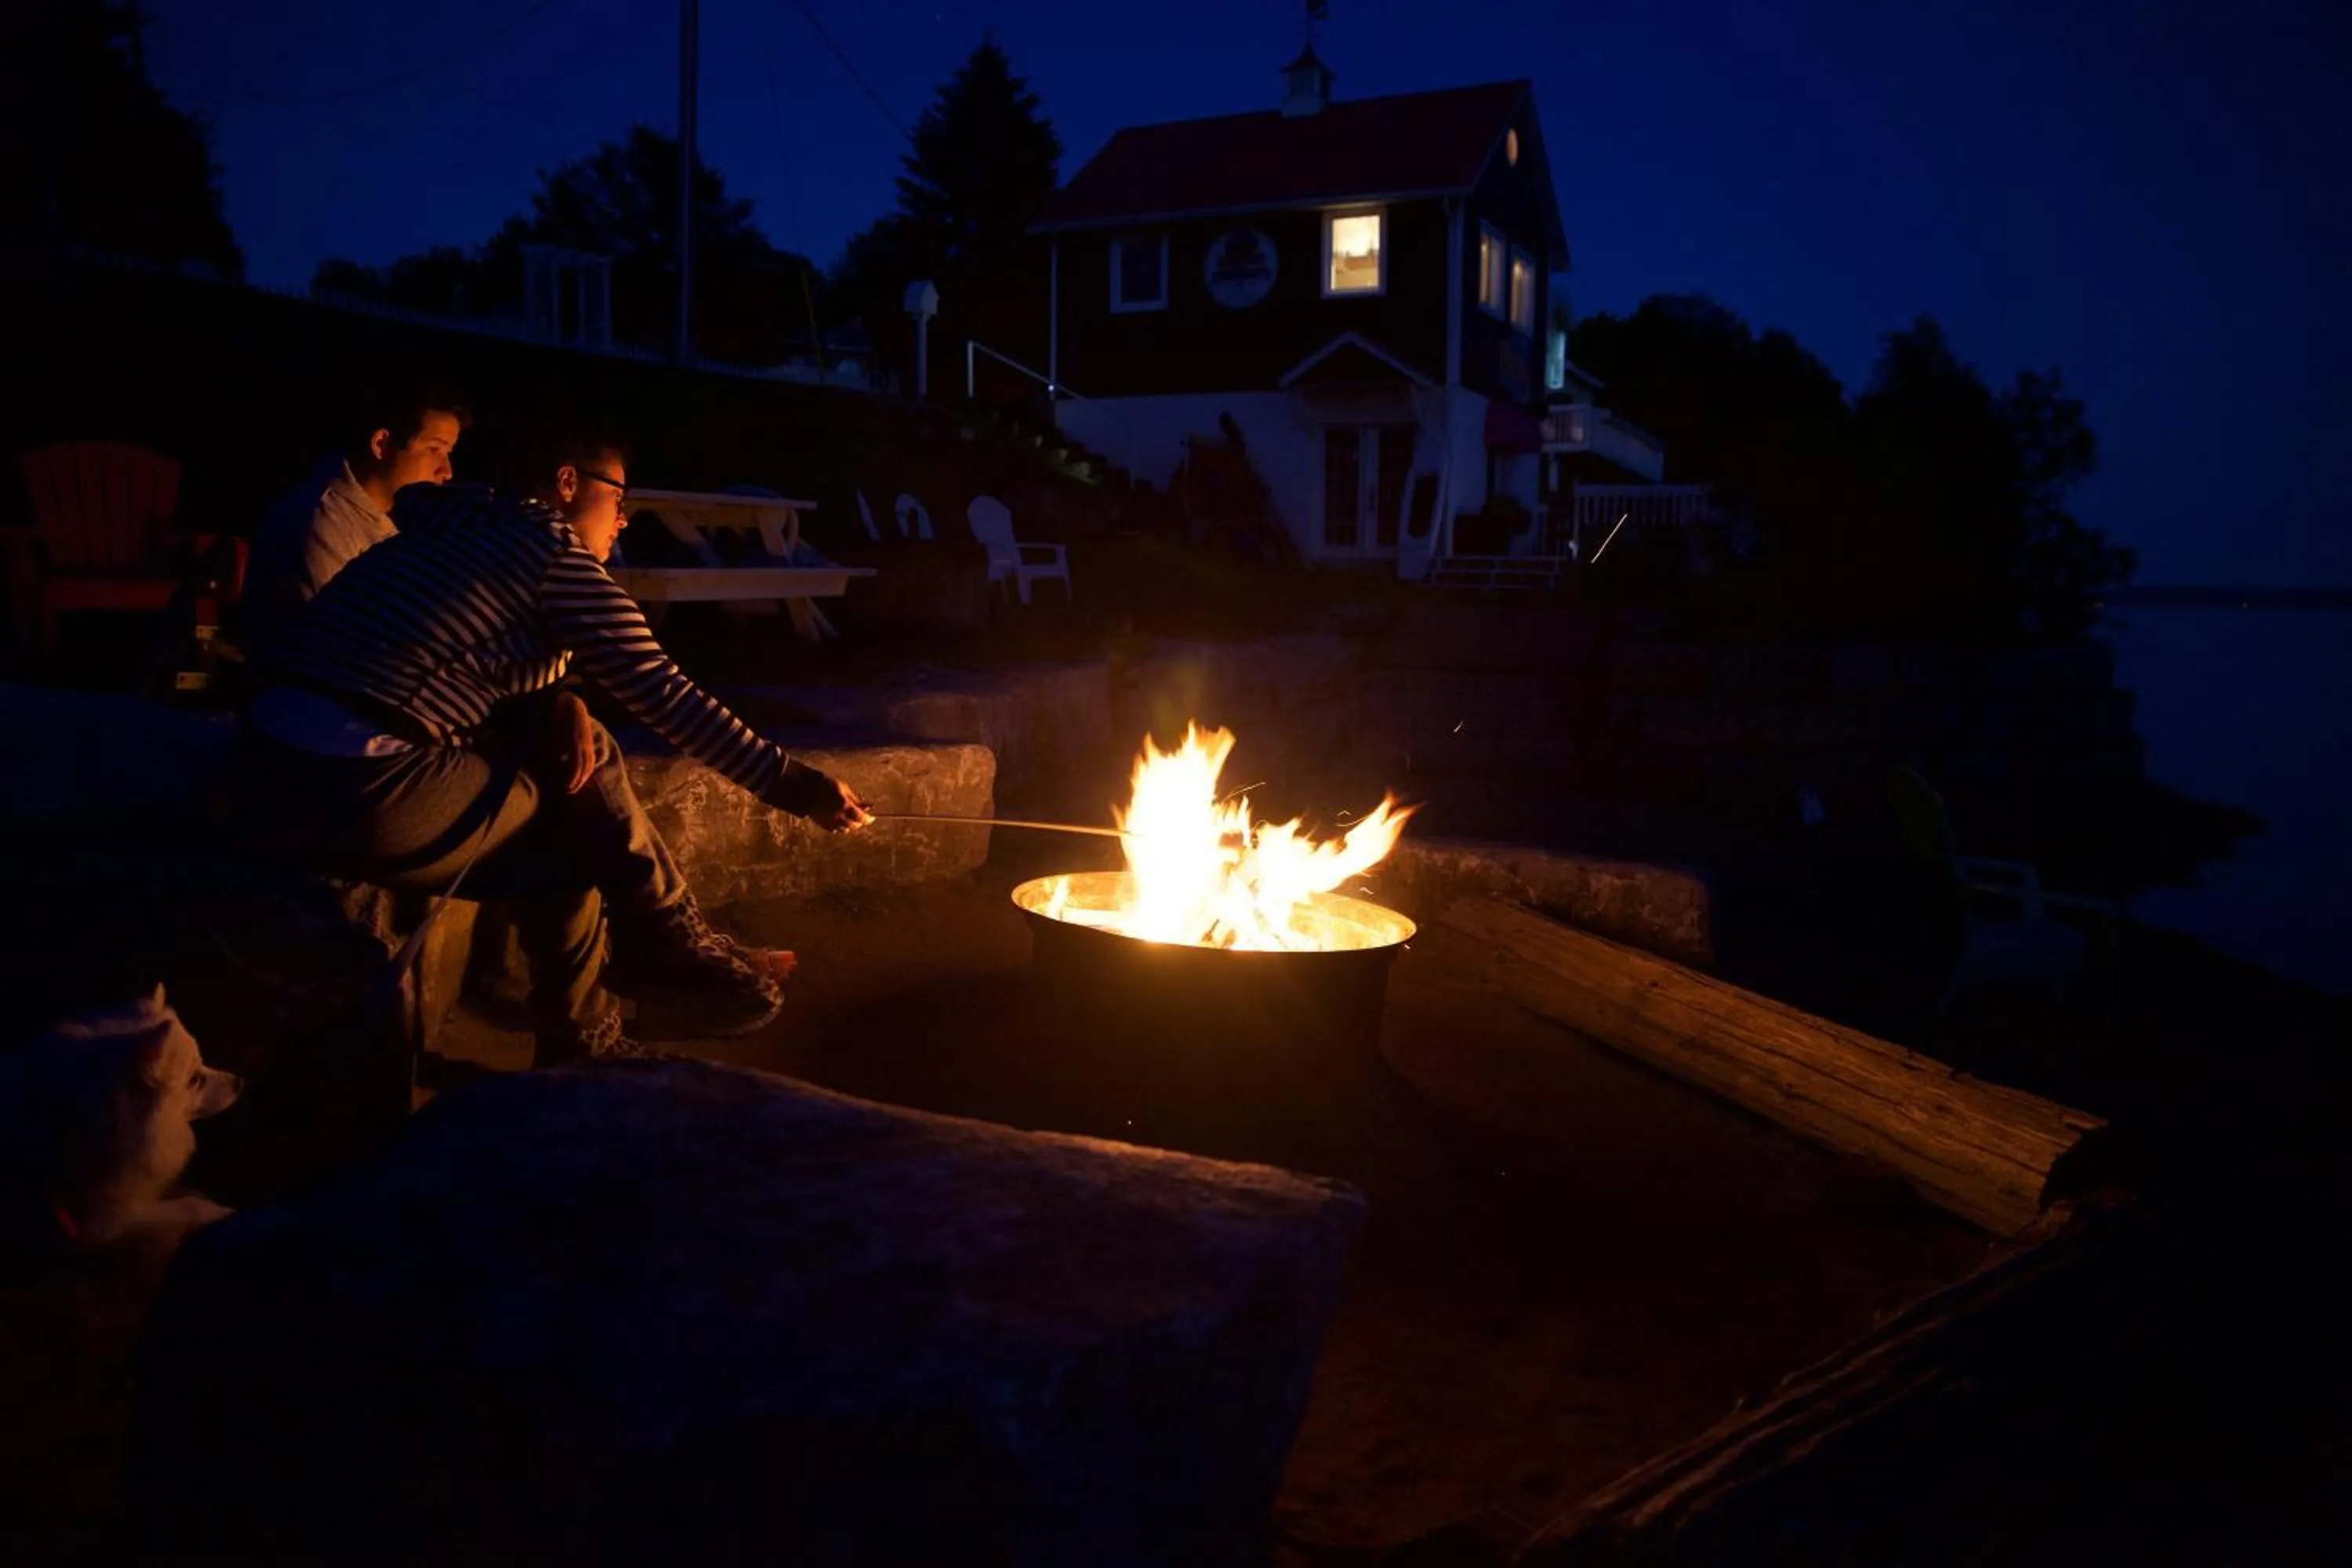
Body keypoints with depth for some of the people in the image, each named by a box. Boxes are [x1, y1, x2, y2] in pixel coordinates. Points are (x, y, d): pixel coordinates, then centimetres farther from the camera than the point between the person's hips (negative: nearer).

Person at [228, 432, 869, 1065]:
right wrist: (797, 785, -3)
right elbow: (668, 699, -7)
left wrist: (558, 702, 6)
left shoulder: (458, 528, 21)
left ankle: (580, 1042, 24)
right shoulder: (556, 552, -4)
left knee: (564, 834, 17)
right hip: (364, 794, -9)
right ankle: (677, 953, 24)